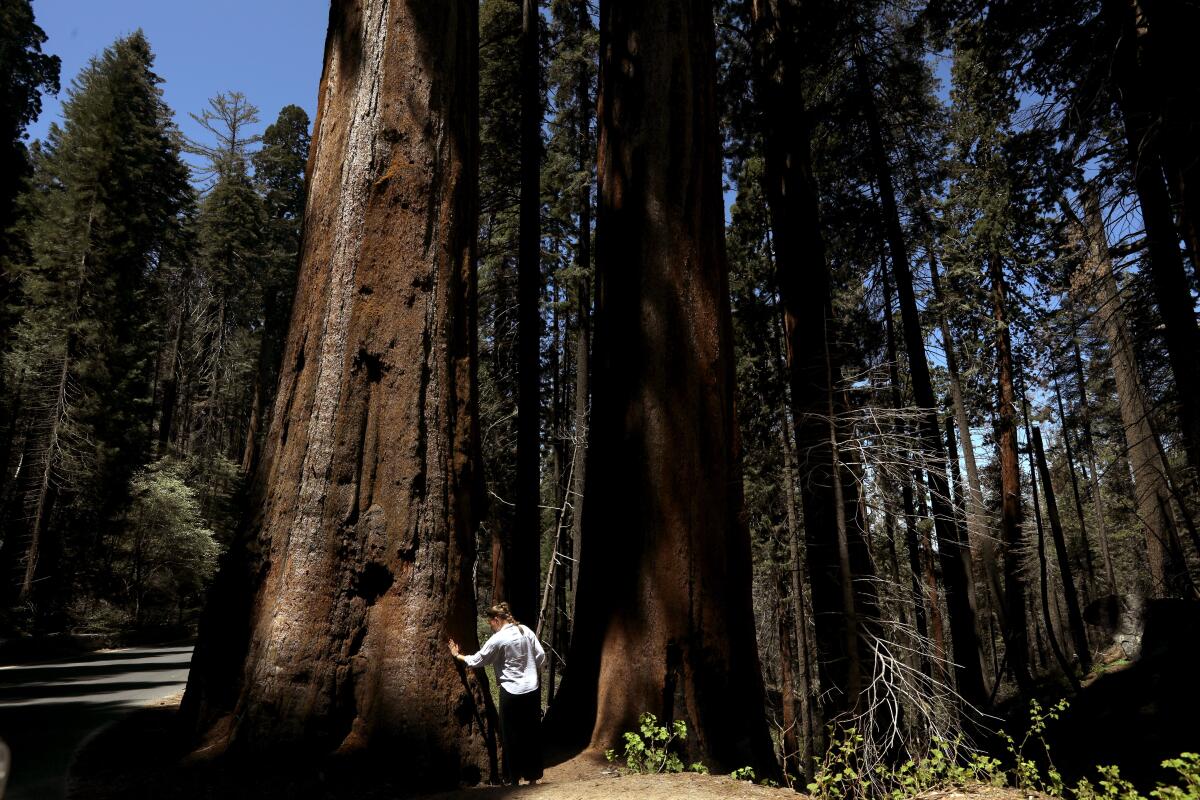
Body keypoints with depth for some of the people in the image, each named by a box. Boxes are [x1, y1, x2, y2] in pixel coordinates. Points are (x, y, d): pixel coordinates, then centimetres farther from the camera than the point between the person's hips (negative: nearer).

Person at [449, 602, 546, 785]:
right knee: (531, 734, 13)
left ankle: (514, 778, 17)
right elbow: (541, 655, 5)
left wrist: (457, 655, 15)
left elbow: (477, 660, -1)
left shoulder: (498, 639, -12)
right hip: (532, 689, 5)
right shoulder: (525, 630, 3)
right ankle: (533, 776, 21)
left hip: (512, 692, -5)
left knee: (511, 737, 9)